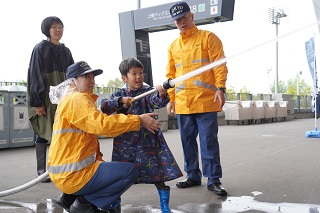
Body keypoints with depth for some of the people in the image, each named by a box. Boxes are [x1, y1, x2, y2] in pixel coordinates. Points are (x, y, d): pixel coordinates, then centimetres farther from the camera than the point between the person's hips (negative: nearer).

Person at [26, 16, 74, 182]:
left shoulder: (65, 51, 13)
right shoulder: (40, 49, -2)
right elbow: (34, 75, -8)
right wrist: (37, 102, -14)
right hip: (45, 98, -5)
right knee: (43, 133, 1)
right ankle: (41, 170, 10)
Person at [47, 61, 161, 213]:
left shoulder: (70, 100, 19)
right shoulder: (76, 99, -13)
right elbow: (102, 124, -27)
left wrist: (98, 161, 11)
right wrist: (139, 120, -20)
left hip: (64, 173, 10)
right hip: (73, 174, -10)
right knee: (131, 171, -9)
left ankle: (70, 198, 15)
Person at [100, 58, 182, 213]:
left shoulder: (147, 92, -2)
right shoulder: (119, 94, 5)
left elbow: (156, 102, -22)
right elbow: (104, 107, -8)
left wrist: (162, 95, -44)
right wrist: (120, 101, -21)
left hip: (148, 141, -2)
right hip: (125, 143, 2)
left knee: (159, 173, -3)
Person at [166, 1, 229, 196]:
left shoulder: (208, 37, 3)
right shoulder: (173, 46, 16)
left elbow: (220, 64, -4)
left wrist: (221, 88, -15)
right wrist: (170, 98, 11)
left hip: (206, 101, -5)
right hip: (182, 103, 5)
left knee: (209, 141, -2)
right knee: (188, 141, 10)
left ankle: (214, 179, 6)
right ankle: (193, 176, 22)